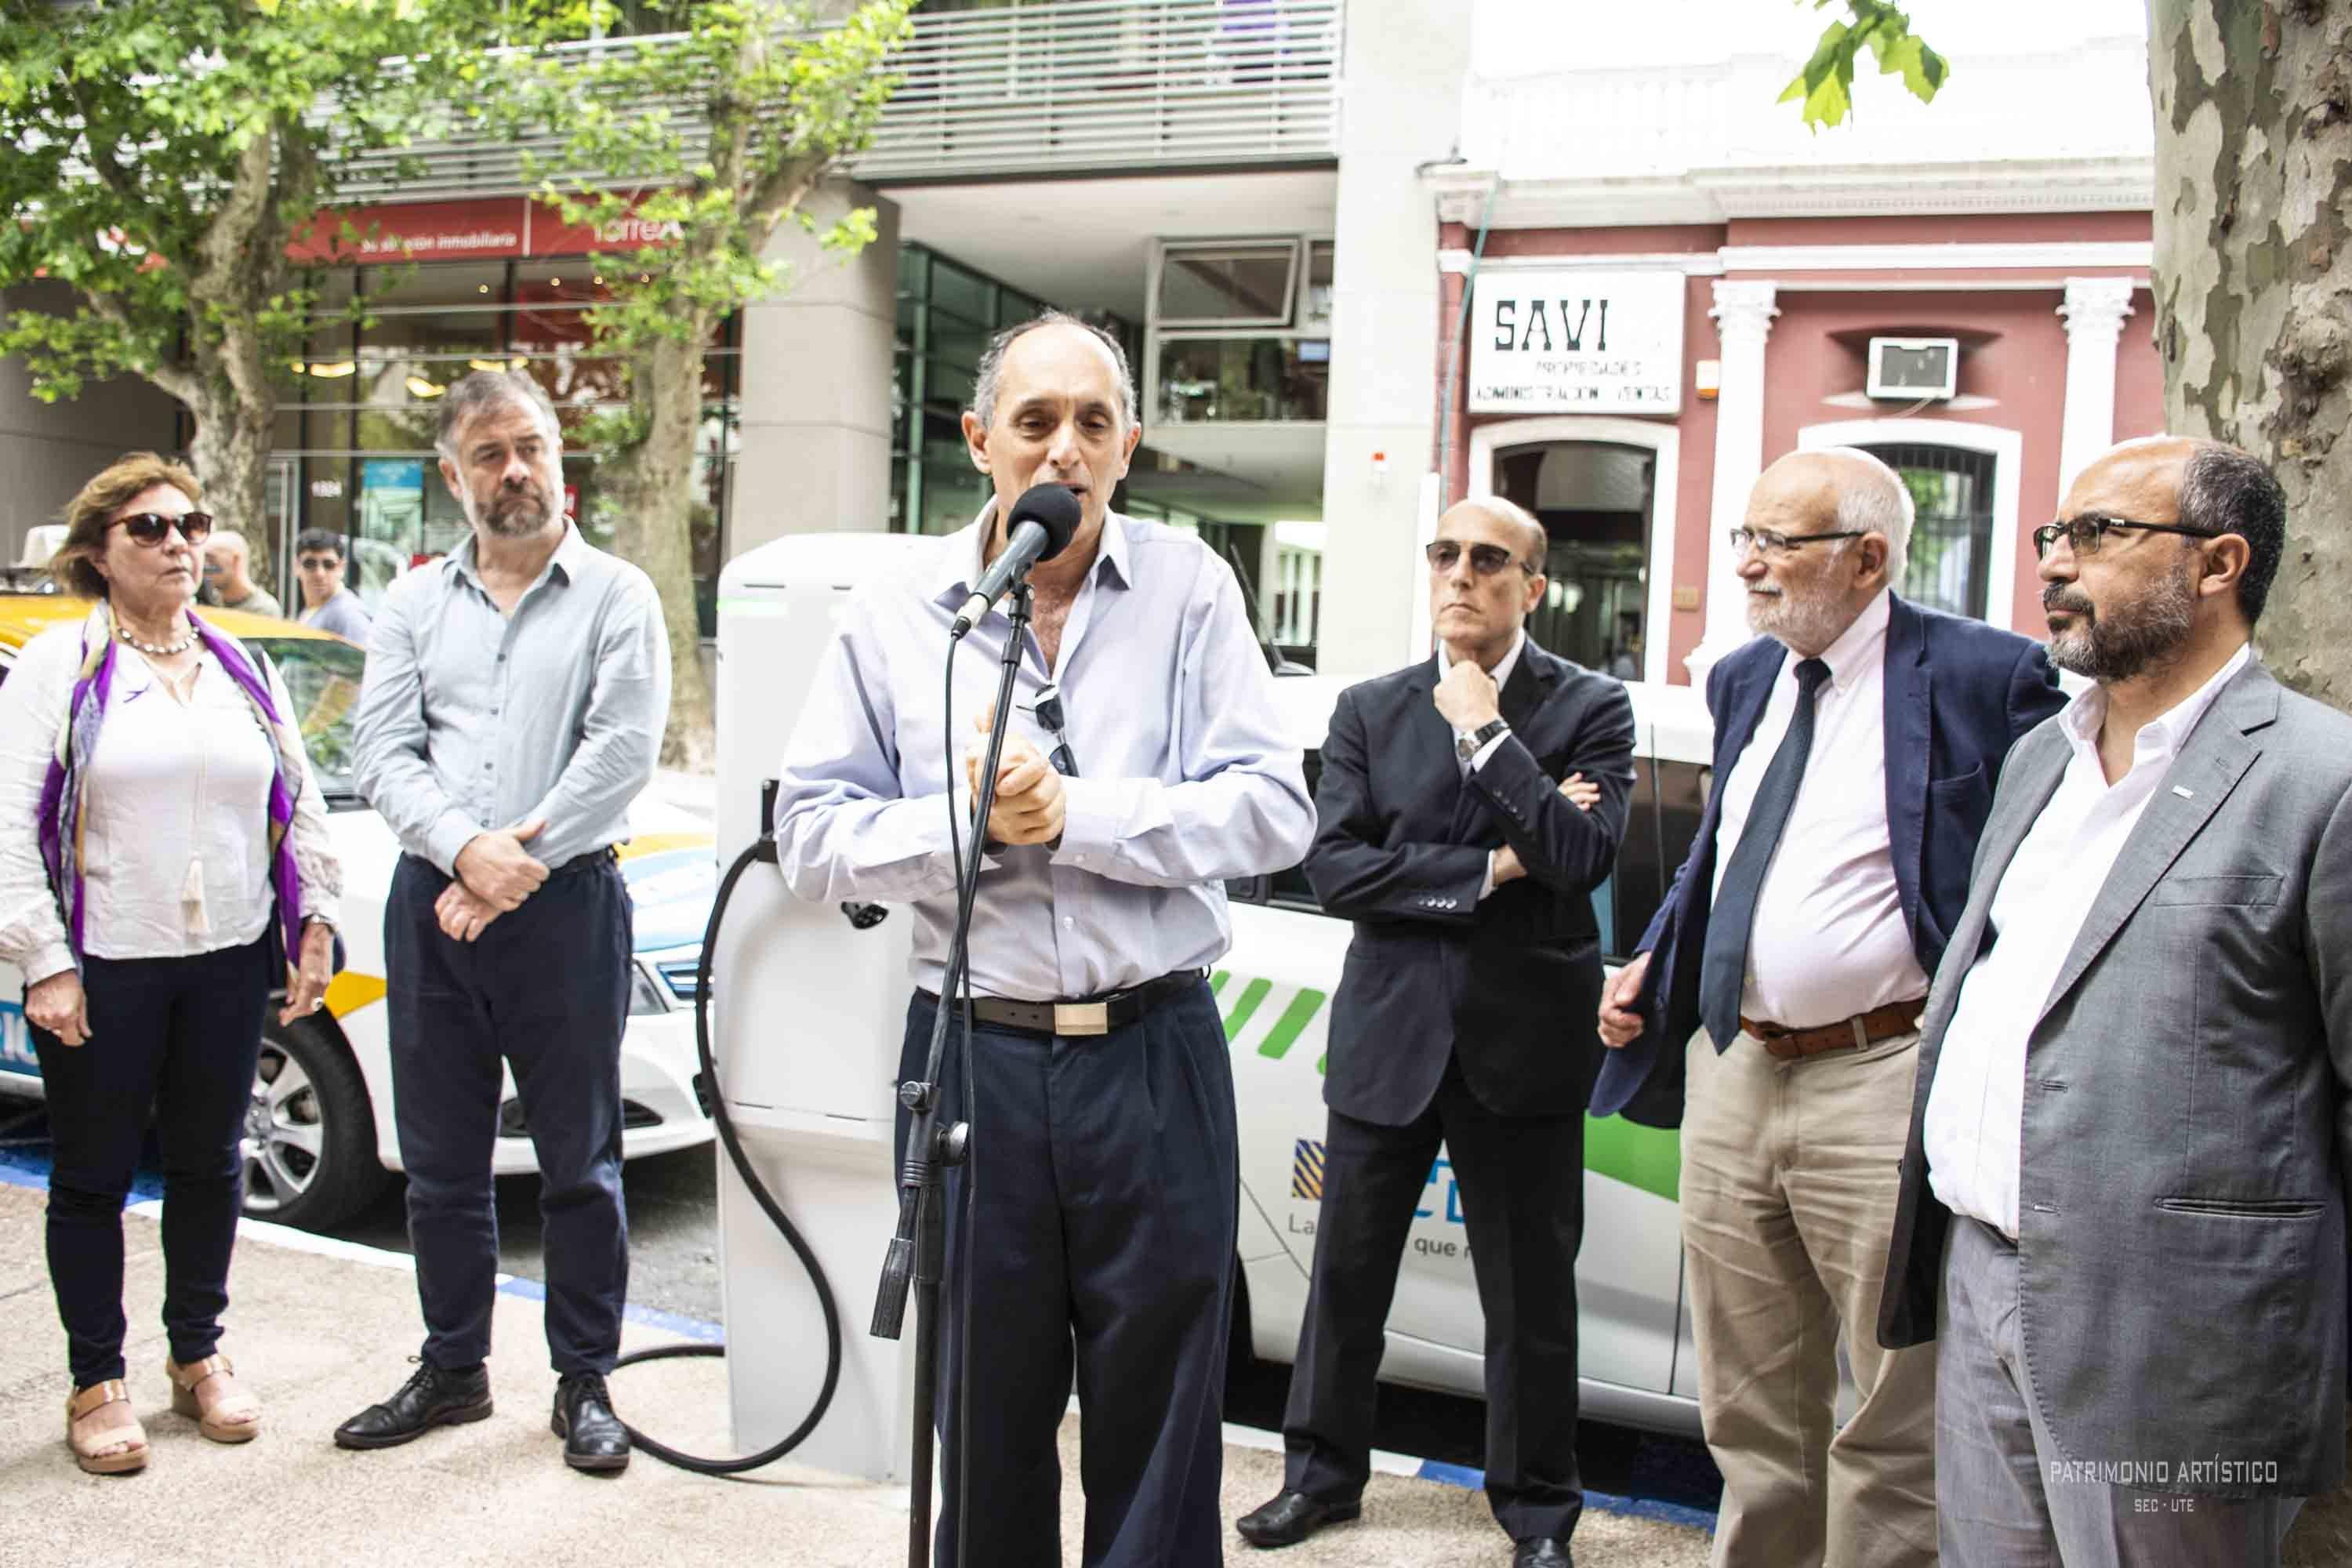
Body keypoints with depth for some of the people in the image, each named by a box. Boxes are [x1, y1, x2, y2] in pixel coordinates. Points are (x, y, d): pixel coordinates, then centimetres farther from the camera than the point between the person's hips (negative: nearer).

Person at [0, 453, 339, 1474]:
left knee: (210, 1164, 13)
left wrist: (316, 922, 6)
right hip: (104, 967, -3)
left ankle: (199, 1359, 28)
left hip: (229, 960, 4)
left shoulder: (245, 671, 11)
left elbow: (301, 805, 14)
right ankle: (96, 1385, 19)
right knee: (94, 1178, 7)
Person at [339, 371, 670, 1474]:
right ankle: (451, 1370, 28)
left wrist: (517, 864, -13)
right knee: (440, 1161, 13)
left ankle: (585, 1382, 16)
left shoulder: (615, 595, 1)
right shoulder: (417, 602, 12)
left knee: (579, 1162, 3)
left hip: (568, 901, -4)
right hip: (430, 900, 4)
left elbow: (623, 747, -10)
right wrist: (464, 849, -14)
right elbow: (384, 753, 4)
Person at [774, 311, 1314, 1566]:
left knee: (1159, 1419, 12)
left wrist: (1078, 815, -16)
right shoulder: (895, 612, 4)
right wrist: (964, 826, -15)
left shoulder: (1188, 589, 0)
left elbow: (1274, 812, -8)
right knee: (986, 1416, 18)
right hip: (972, 1052, 1)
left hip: (1153, 1053, -1)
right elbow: (812, 833, 1)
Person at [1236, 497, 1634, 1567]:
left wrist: (1484, 728, -15)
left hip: (1522, 1044, -2)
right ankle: (1323, 1474, 34)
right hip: (1388, 1037, 2)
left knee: (1530, 1298, 10)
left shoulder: (1589, 708, -1)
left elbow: (1586, 856, -16)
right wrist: (1489, 869, -13)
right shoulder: (1369, 710, 5)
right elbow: (1332, 867, -6)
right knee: (1345, 1278, 14)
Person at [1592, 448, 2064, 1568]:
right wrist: (1652, 962, 11)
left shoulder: (1981, 676, -9)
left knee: (1896, 1427, 7)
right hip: (1732, 1076, 7)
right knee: (1751, 1413, 20)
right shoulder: (1742, 680, 12)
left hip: (1884, 1086, -6)